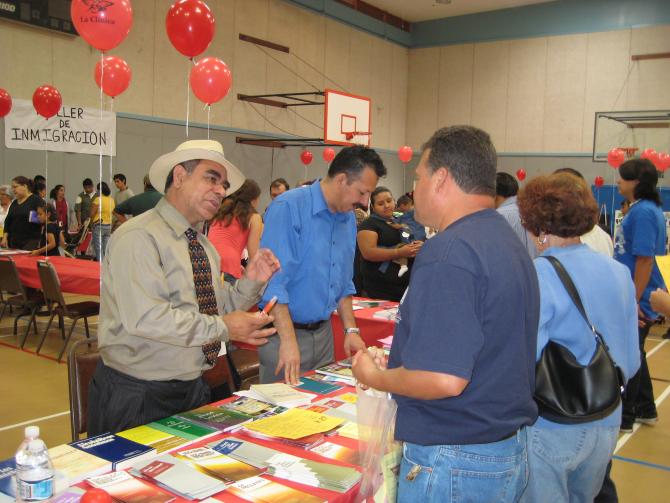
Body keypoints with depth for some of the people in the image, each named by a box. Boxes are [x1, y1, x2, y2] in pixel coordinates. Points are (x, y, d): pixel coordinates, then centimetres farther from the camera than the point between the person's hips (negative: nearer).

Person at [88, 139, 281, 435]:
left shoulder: (202, 245, 9)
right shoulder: (138, 237, -17)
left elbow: (217, 308, 9)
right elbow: (146, 317, -28)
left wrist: (251, 282, -7)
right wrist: (222, 328, -25)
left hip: (193, 388, 8)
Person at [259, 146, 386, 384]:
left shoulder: (349, 219, 7)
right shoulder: (288, 207, -17)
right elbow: (273, 281, -22)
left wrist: (351, 329, 8)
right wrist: (288, 340, -25)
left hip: (323, 332, 7)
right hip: (283, 330, -7)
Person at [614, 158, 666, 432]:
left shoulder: (643, 212, -19)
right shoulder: (643, 209, 10)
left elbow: (645, 260, -23)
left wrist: (634, 301, -21)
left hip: (638, 301, -9)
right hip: (634, 297, 9)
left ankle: (624, 417, 16)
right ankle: (646, 410, 33)